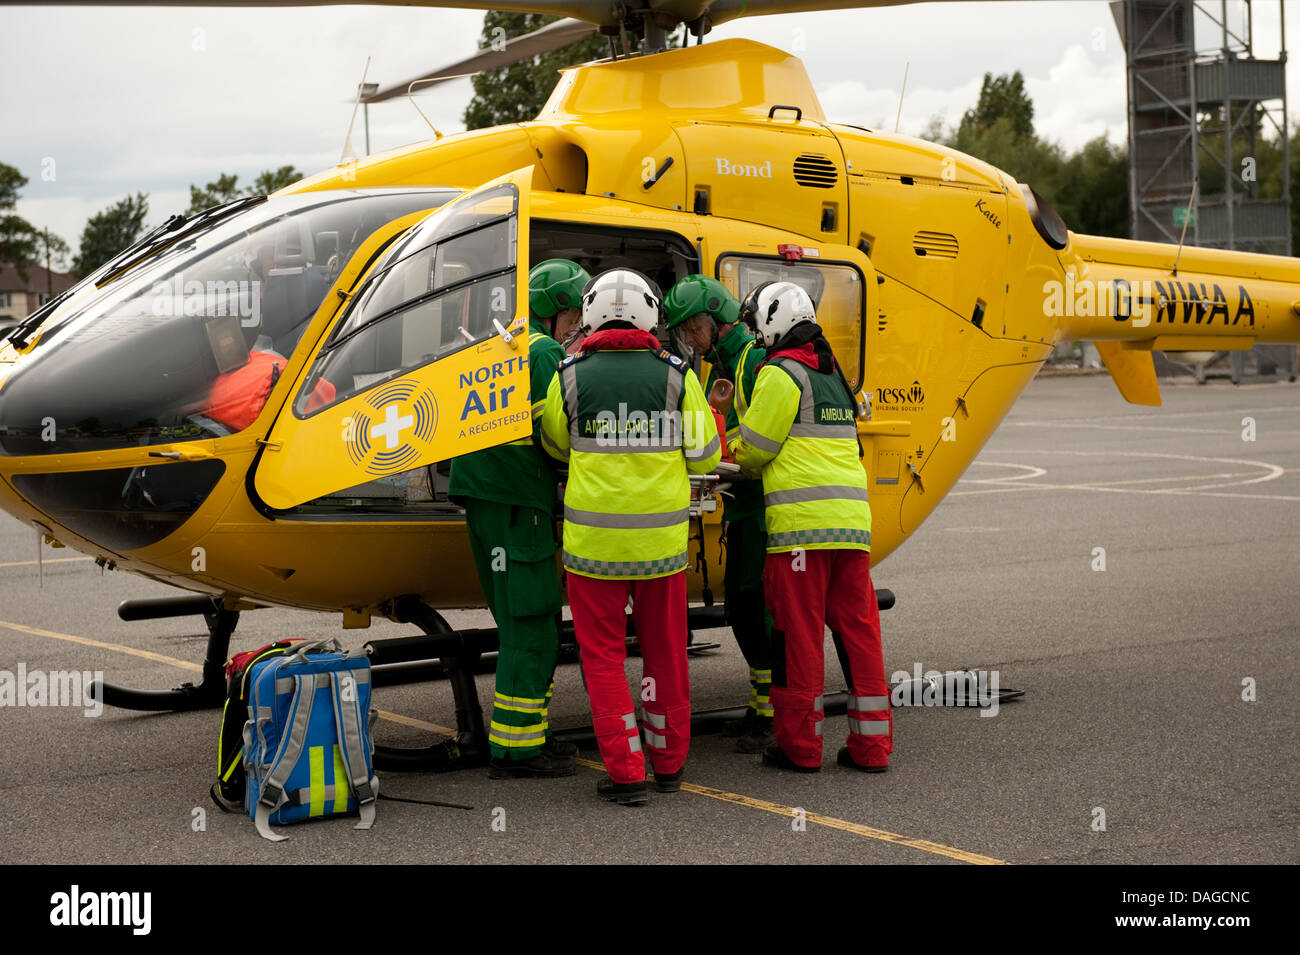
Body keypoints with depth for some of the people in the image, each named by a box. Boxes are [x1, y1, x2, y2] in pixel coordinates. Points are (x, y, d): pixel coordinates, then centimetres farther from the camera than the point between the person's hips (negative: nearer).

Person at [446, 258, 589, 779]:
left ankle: (529, 732, 20)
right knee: (530, 623, -7)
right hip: (515, 500, -10)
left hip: (485, 496, 10)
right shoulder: (544, 351, -8)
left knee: (524, 620, 14)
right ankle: (515, 746, -5)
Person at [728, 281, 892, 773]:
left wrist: (732, 460, 19)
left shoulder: (781, 374, -4)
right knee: (858, 629, 8)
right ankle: (871, 745, 10)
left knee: (798, 633, 0)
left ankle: (799, 745, 6)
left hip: (800, 523, -7)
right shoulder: (832, 373, 21)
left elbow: (753, 450, -3)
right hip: (852, 521, 7)